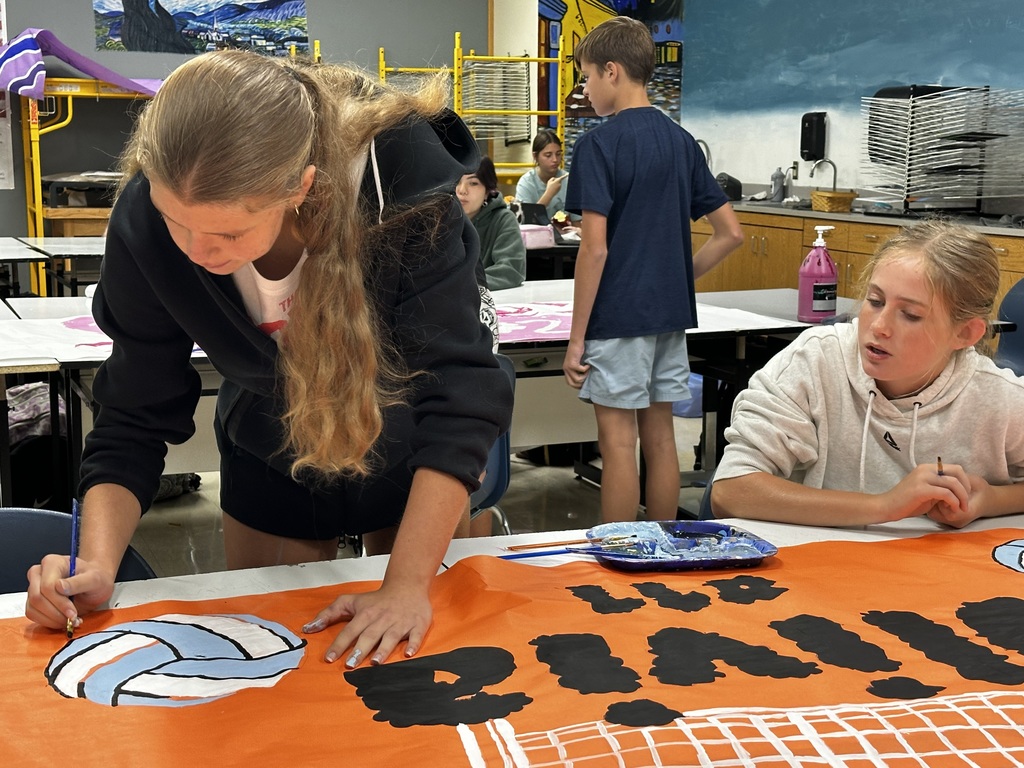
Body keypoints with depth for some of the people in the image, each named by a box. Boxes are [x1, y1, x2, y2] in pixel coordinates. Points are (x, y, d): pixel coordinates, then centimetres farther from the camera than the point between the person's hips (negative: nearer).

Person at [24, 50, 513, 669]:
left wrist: (408, 584, -39)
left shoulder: (401, 182, -35)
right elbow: (137, 416, -16)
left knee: (420, 681, 17)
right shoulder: (146, 222, -27)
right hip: (271, 467, 2)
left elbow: (459, 391, -34)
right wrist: (96, 566, -30)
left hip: (412, 456, -1)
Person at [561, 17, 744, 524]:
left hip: (617, 317, -7)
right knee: (660, 436, 13)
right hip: (671, 314, 7)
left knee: (618, 443, 1)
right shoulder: (681, 142, 9)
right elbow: (730, 234, 9)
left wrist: (576, 338, -11)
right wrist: (679, 277, 14)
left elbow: (595, 248, -16)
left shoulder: (599, 144, -11)